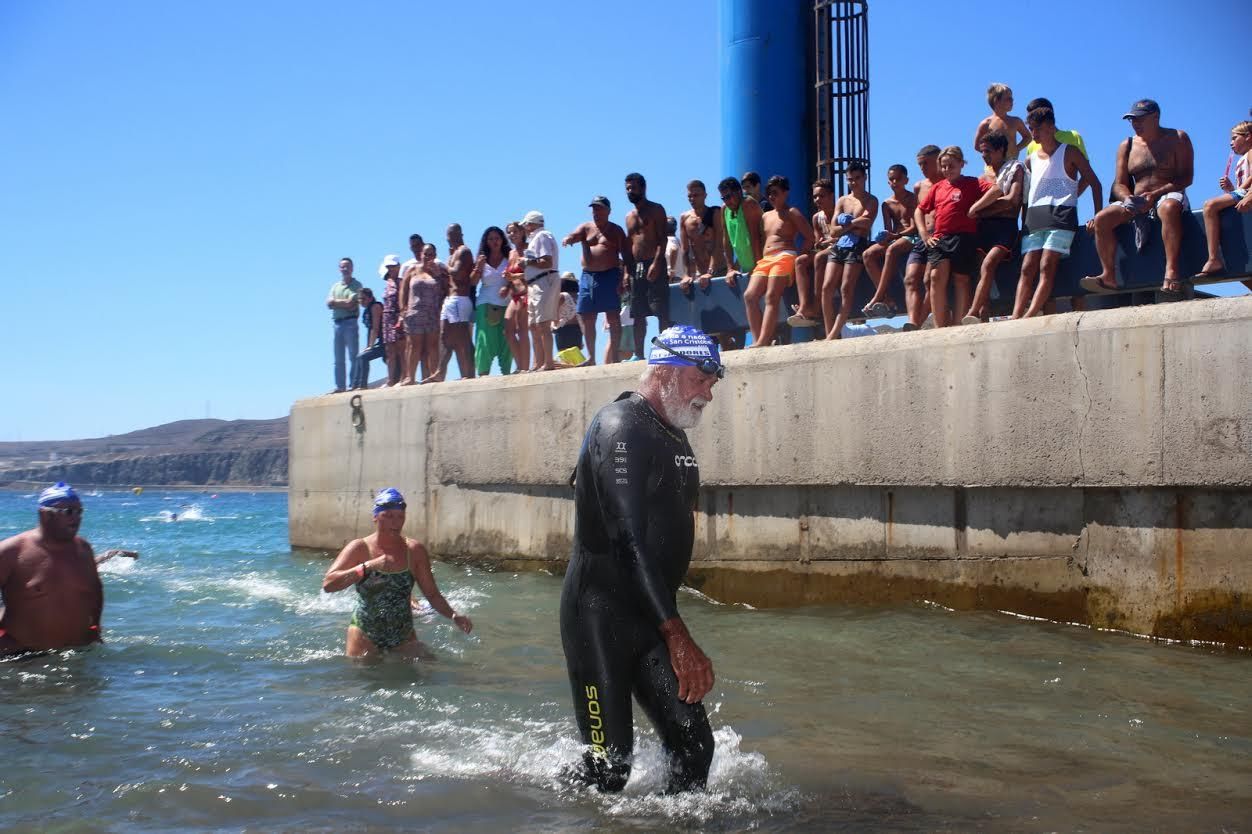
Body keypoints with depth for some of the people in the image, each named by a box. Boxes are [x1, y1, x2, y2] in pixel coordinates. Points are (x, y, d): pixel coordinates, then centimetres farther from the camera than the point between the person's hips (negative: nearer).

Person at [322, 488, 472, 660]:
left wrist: (453, 615, -12)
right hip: (366, 637, -2)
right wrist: (367, 567, -26)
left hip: (404, 637, 2)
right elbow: (328, 584, -17)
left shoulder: (415, 551, 2)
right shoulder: (359, 548, -6)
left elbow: (432, 594, 6)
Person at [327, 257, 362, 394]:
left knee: (353, 356, -6)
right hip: (337, 323, 6)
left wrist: (336, 302, 0)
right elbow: (329, 304, 5)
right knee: (339, 359, 7)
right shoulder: (335, 286, 18)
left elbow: (351, 303, -12)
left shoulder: (356, 285, 0)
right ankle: (340, 386, 11)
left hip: (350, 322, -6)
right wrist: (344, 303, -8)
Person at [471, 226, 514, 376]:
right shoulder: (482, 260, 9)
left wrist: (508, 288, -13)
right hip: (486, 304, 0)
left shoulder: (509, 258, 7)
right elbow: (473, 282, 4)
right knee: (486, 339, -6)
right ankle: (483, 372, -7)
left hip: (506, 303, 0)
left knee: (505, 340, -3)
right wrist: (478, 267, -11)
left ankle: (506, 372, 2)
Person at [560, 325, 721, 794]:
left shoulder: (673, 436, 15)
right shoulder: (622, 429, -15)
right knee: (609, 764, -7)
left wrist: (670, 626, 17)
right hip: (601, 615, -9)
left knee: (693, 742, -2)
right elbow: (629, 540, -22)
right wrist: (678, 637, -26)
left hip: (650, 615, 9)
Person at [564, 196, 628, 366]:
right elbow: (572, 236, -4)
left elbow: (626, 255, 1)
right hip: (588, 276, 4)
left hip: (610, 275, -4)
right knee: (586, 318, 4)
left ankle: (612, 357, -6)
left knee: (613, 318, -7)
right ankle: (591, 357, 14)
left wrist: (624, 278, -10)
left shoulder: (616, 230, 5)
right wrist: (568, 239, -30)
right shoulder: (586, 228, 12)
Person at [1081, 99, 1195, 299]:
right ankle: (1109, 276, -22)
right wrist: (1127, 198, -14)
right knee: (1101, 219, -20)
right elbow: (1119, 184, 11)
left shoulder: (1177, 139, 4)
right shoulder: (1126, 146, 16)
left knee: (1169, 207, -41)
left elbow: (1186, 177, -6)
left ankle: (1171, 272, -50)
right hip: (1135, 201, 5)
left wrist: (1156, 194, -20)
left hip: (1168, 195, -5)